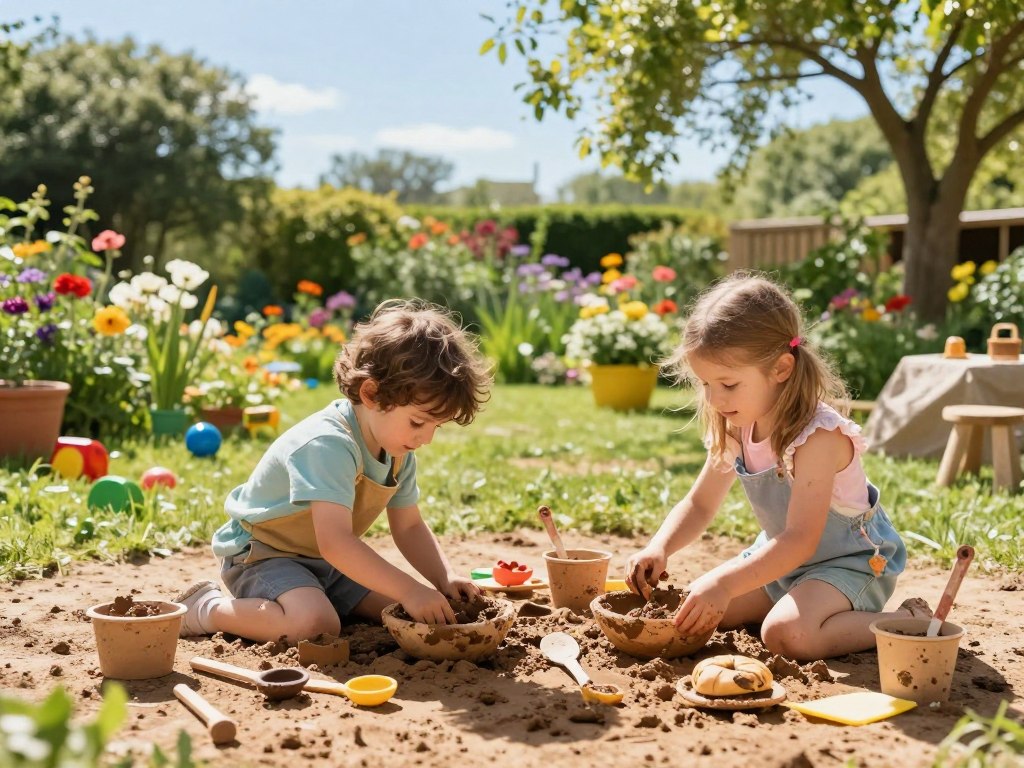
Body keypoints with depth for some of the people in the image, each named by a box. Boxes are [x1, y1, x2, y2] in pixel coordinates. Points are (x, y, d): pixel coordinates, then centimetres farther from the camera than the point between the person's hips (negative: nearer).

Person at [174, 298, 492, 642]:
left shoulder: (400, 453, -2)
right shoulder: (328, 445, -32)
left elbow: (409, 528, 8)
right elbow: (335, 542, -40)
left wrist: (445, 579, -9)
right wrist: (410, 590, -40)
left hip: (326, 563, 10)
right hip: (263, 555, -9)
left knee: (398, 610, 2)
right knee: (316, 623, -33)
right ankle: (206, 608, -10)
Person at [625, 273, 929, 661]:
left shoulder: (818, 437, -31)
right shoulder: (736, 430, -7)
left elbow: (800, 540, -35)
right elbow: (699, 505, 2)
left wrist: (724, 583, -42)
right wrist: (658, 548, -17)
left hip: (851, 561, -8)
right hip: (781, 556, 8)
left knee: (787, 632, -32)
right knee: (698, 609, -3)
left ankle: (907, 620, -10)